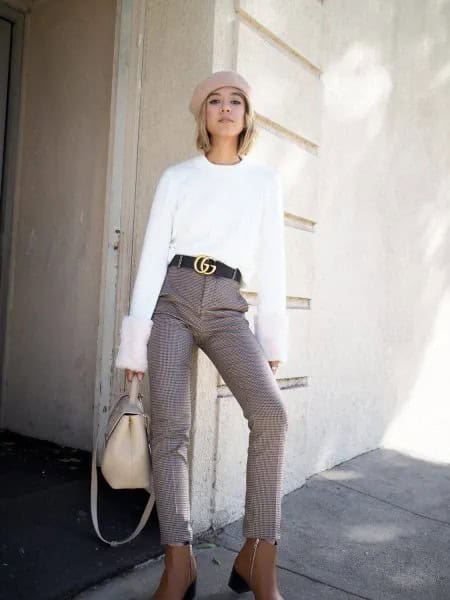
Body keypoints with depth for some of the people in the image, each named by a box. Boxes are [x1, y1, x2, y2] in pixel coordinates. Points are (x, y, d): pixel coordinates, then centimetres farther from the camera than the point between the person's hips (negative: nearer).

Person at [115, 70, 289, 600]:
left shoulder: (265, 180, 14)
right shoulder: (176, 177, 10)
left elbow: (271, 261, 10)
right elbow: (153, 254, 3)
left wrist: (271, 336, 4)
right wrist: (136, 338, -5)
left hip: (226, 307, 1)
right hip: (172, 297, 0)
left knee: (271, 414, -20)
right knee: (169, 427, -10)